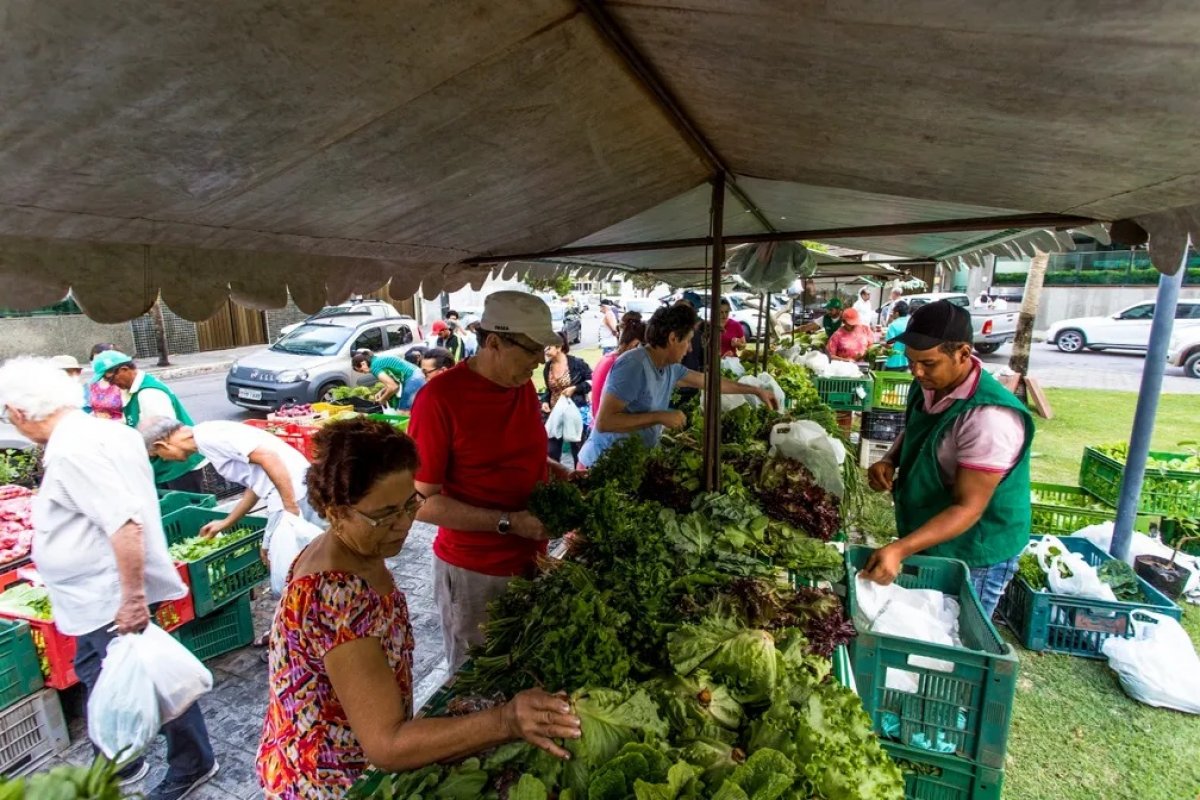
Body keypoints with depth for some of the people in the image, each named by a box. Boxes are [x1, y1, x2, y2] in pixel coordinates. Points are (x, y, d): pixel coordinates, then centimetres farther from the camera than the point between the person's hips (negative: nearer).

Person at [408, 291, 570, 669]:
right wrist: (507, 522, -22)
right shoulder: (440, 397, -20)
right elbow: (423, 503, -18)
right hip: (473, 573, -5)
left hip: (530, 561, 6)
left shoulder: (524, 385, 0)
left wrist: (554, 470, -2)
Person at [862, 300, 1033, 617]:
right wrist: (890, 461, -7)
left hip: (975, 557, -7)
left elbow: (968, 508, -29)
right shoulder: (928, 386, -6)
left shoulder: (989, 417, -30)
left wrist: (900, 550, -37)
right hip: (925, 542, 8)